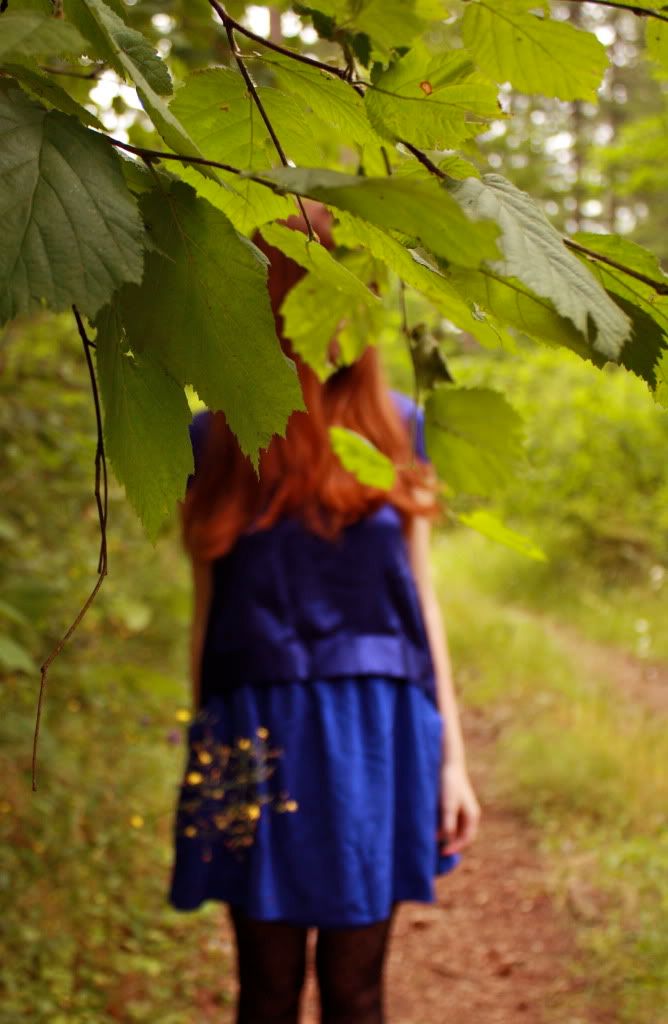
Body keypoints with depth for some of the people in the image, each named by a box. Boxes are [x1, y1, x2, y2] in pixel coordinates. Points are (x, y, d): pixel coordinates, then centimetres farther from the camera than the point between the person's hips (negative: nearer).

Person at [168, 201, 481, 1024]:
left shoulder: (394, 426, 3)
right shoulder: (215, 440, 0)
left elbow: (420, 593, 6)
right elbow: (206, 608, 5)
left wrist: (451, 755, 4)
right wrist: (202, 758, 7)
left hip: (377, 735, 1)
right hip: (261, 740, -1)